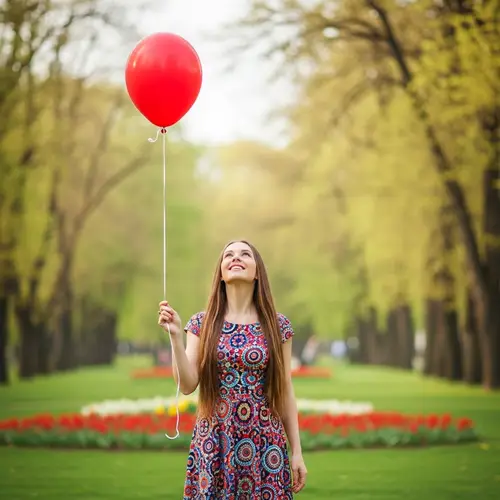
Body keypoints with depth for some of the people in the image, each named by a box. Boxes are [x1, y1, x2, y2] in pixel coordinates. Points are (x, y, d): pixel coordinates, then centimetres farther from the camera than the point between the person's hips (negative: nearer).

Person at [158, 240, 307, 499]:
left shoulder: (278, 325, 2)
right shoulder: (202, 323, 3)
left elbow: (285, 391, 4)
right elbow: (187, 386, -3)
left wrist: (297, 452, 3)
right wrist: (175, 335, -13)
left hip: (265, 443, 0)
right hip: (214, 443, 0)